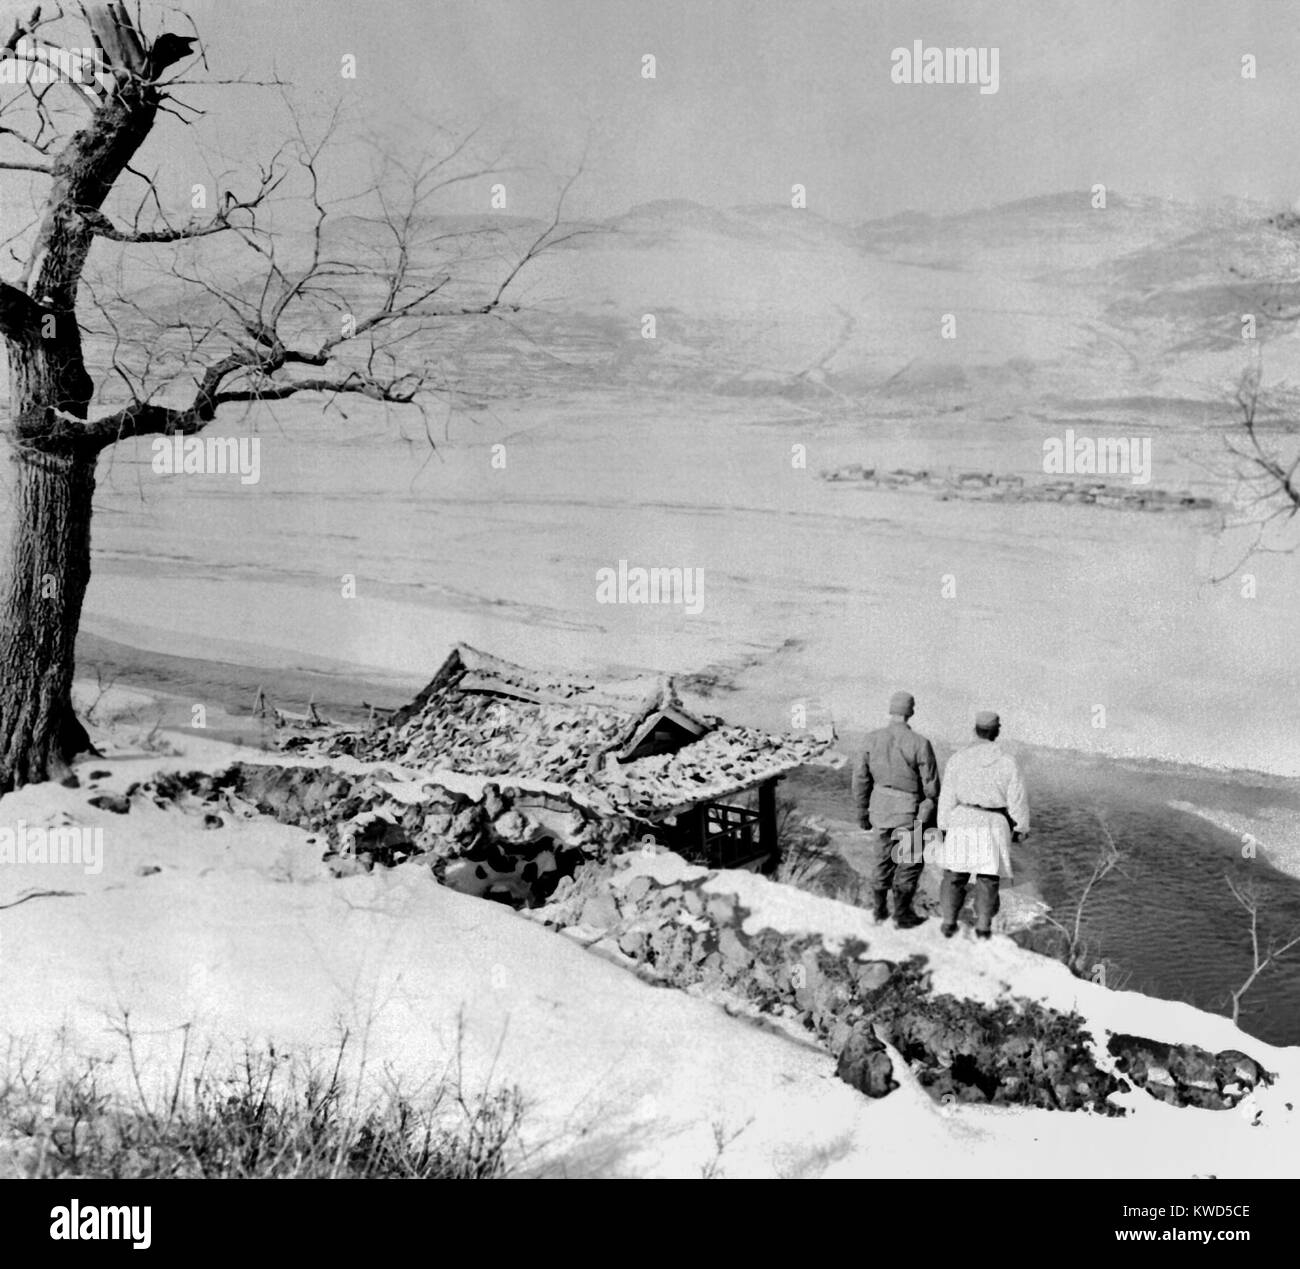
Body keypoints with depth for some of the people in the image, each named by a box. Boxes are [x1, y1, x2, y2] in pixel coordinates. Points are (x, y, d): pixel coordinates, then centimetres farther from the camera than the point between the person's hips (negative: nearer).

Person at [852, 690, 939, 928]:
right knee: (910, 862, 13)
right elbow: (931, 786, -11)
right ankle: (902, 914, 19)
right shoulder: (920, 744, -18)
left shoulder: (872, 739, -7)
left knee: (882, 860, 18)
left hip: (879, 809, 4)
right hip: (909, 811, -4)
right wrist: (932, 817, 4)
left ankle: (880, 909, 30)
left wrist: (862, 811, 11)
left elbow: (860, 778, -1)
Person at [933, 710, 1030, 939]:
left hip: (961, 823, 0)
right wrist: (1021, 827, 7)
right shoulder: (1006, 761, -6)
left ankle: (949, 923, 10)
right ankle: (983, 926, 7)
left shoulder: (957, 759, -5)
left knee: (955, 875, 11)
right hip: (993, 826, 0)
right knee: (988, 877, 9)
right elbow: (1017, 799, -4)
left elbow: (947, 797, -5)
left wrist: (943, 826, 1)